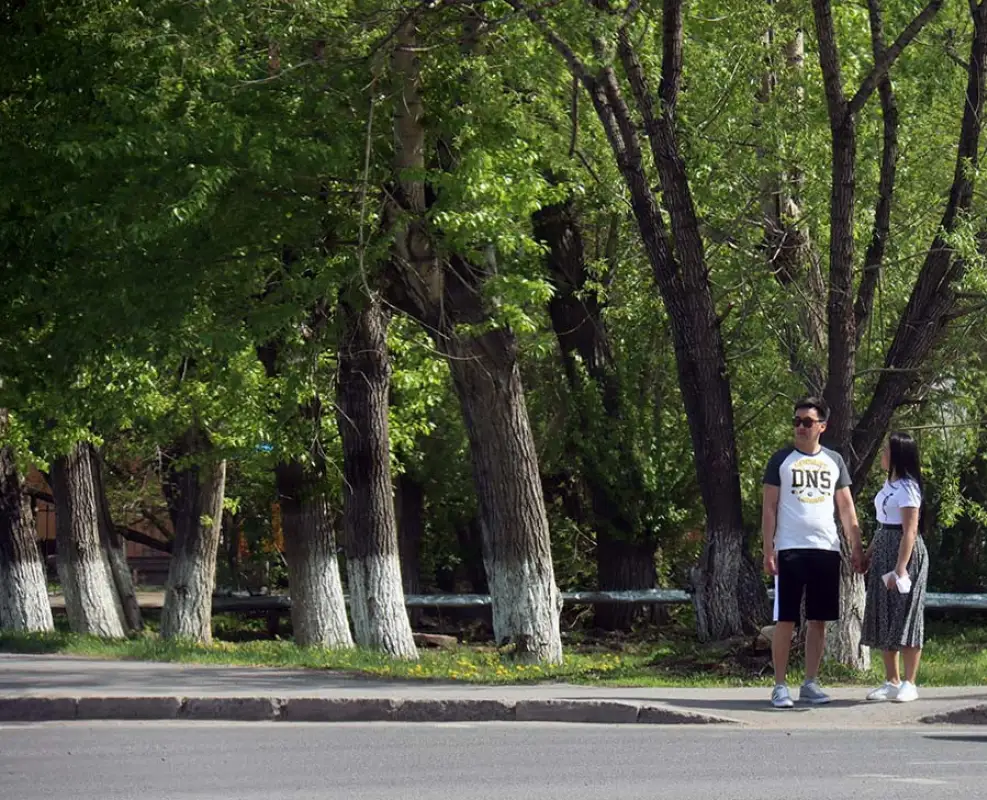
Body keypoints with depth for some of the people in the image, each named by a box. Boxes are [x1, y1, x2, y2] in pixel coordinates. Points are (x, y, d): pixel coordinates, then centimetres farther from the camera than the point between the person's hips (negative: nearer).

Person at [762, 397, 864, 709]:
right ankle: (780, 686, 1)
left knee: (819, 619, 6)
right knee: (785, 620, -3)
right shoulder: (782, 460, 4)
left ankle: (811, 683, 14)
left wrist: (856, 547, 5)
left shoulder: (834, 461, 12)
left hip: (826, 549, 3)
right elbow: (769, 506, 2)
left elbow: (846, 507, 13)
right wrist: (768, 549, -7)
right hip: (790, 550, -3)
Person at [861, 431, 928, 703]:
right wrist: (868, 553, 18)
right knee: (884, 619, 10)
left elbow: (909, 532, -20)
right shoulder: (889, 484, 13)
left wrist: (900, 569, -25)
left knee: (904, 618, -4)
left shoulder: (907, 487, -15)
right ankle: (891, 681, 17)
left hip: (905, 553, -10)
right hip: (883, 552, 10)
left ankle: (908, 684, 1)